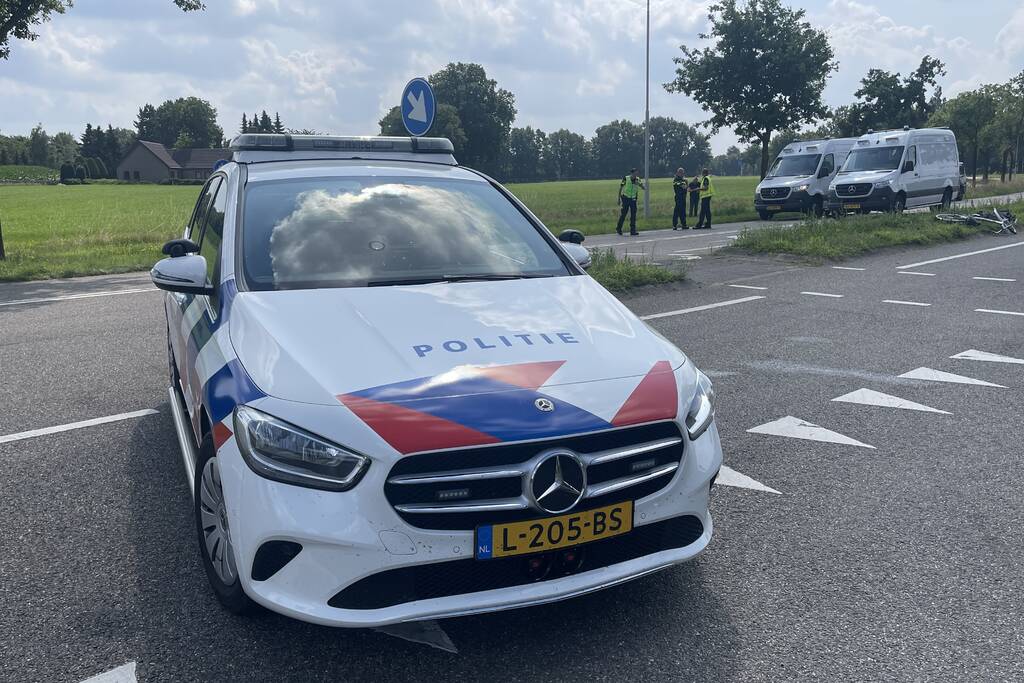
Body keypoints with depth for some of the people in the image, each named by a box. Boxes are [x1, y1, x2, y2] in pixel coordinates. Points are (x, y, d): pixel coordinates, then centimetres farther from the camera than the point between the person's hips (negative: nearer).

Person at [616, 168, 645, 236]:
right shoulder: (625, 179, -10)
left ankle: (633, 231, 0)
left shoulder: (638, 180, -2)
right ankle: (618, 228, 13)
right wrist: (619, 199, -3)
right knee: (623, 214, -3)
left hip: (633, 199, 3)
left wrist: (639, 184, -29)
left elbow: (643, 188, -10)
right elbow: (620, 189, -3)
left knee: (633, 214, -2)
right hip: (625, 198, -3)